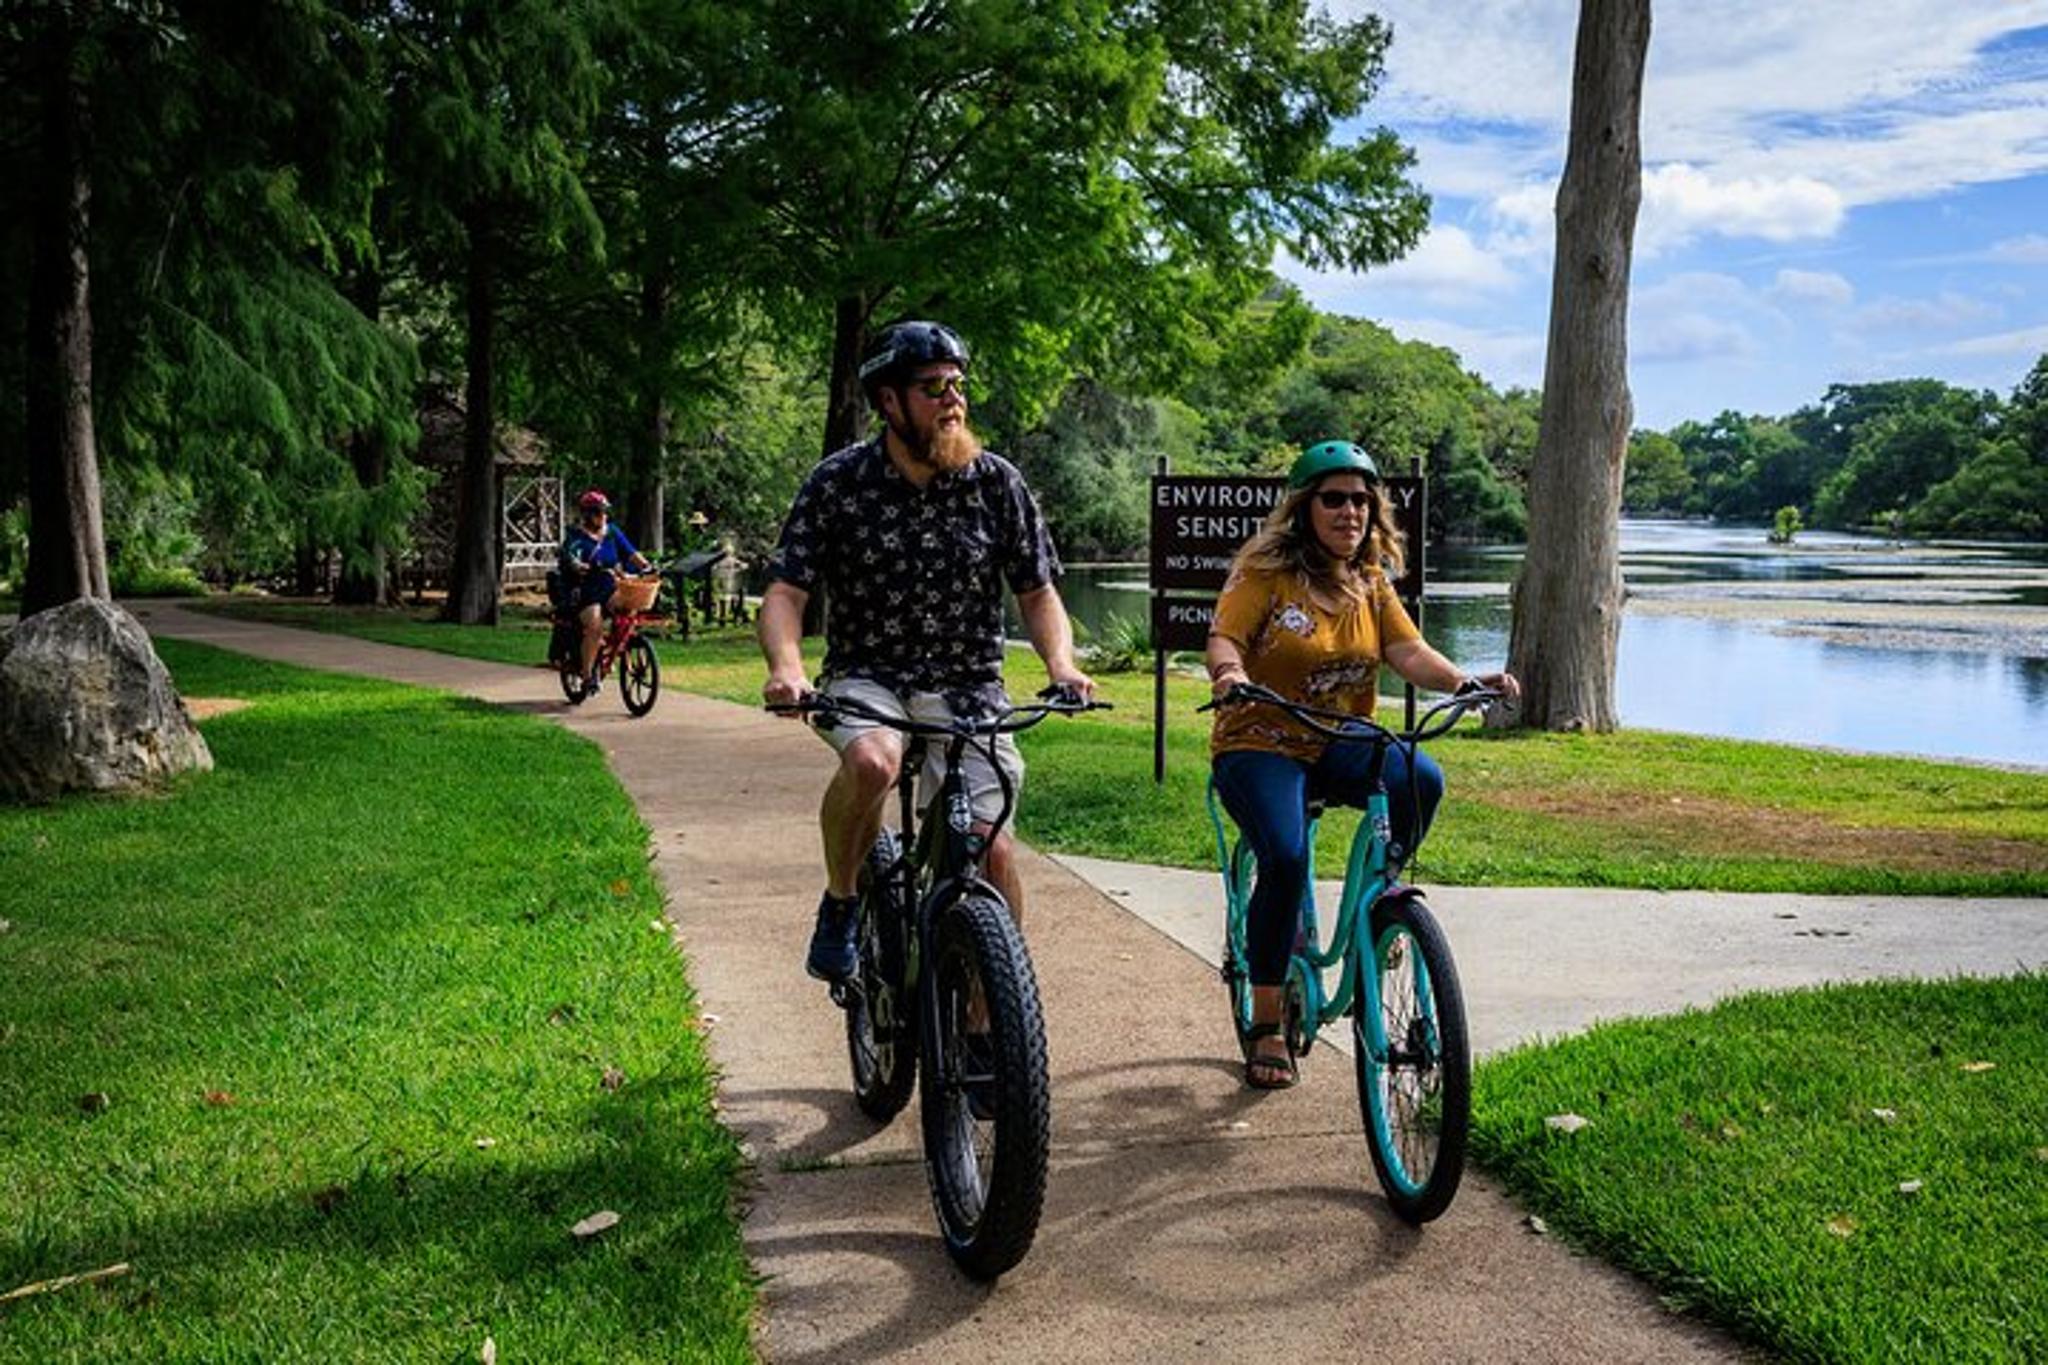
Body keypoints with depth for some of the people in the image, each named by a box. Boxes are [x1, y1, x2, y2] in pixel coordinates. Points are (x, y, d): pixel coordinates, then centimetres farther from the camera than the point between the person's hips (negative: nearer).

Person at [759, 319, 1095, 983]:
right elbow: (785, 592, -7)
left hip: (967, 687, 2)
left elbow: (1038, 592, 5)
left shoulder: (997, 482, 0)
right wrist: (786, 667, -28)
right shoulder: (838, 481, -4)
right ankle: (841, 903, -7)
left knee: (990, 848, -11)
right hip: (866, 678, -1)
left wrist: (1060, 662, -14)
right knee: (872, 761, -34)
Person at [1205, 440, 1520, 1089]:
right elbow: (1224, 637, -15)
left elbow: (1408, 651, -2)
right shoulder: (1265, 572, -4)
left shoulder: (1370, 584, 10)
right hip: (1260, 744, -4)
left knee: (1420, 778, -27)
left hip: (1340, 746, 4)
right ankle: (1266, 1028, -10)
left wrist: (1467, 681, -21)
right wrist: (1229, 673, -39)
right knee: (1286, 860, -27)